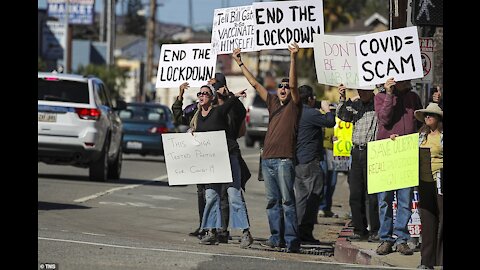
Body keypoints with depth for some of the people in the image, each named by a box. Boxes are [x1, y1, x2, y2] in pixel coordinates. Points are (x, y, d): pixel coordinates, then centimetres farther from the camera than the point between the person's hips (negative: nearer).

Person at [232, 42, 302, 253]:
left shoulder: (294, 105, 2)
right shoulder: (273, 103, 18)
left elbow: (294, 84, -13)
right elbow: (254, 84, 23)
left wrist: (293, 58, -25)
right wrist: (239, 62, 25)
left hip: (284, 159, -6)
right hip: (267, 158, 6)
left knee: (287, 200, -8)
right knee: (272, 201, 7)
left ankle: (291, 239, -10)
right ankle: (276, 237, 10)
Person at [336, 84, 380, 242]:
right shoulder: (355, 104, 14)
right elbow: (343, 116, 5)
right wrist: (343, 99, -9)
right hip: (357, 152, 6)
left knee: (372, 195, -5)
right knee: (355, 195, 8)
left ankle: (375, 231, 3)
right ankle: (360, 230, 16)